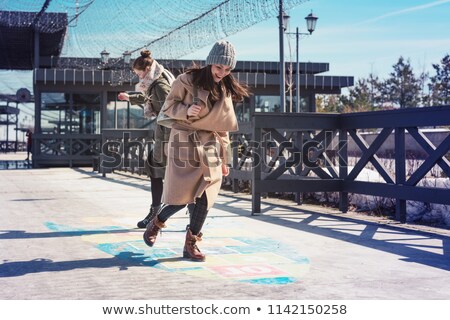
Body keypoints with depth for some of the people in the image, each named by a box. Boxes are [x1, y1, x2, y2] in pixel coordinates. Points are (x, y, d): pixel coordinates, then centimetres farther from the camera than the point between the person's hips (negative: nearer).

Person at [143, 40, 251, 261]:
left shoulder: (225, 89, 12)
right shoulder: (187, 80, -4)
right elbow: (168, 106, 0)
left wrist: (225, 160, 15)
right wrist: (186, 110, -21)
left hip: (210, 148, 5)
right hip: (185, 145, -5)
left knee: (205, 198, -2)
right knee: (181, 197, -6)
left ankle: (191, 245, 11)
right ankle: (156, 223, 24)